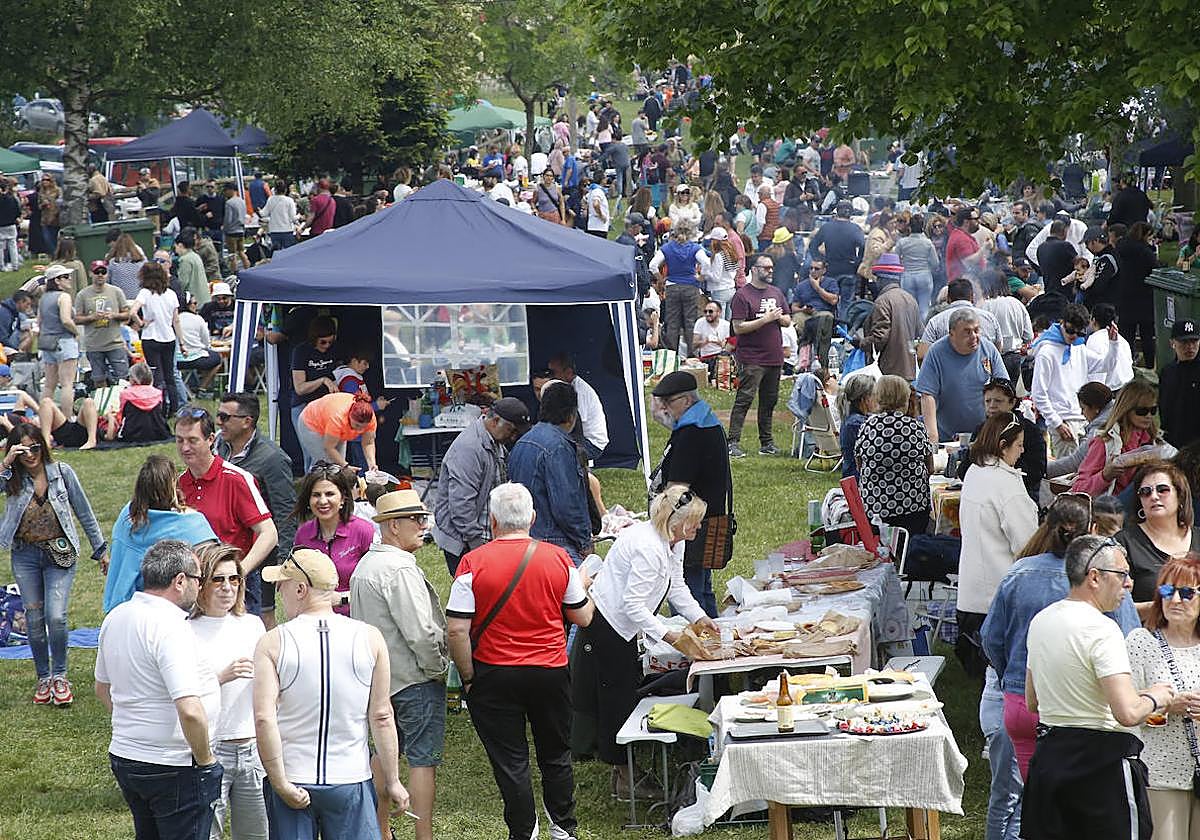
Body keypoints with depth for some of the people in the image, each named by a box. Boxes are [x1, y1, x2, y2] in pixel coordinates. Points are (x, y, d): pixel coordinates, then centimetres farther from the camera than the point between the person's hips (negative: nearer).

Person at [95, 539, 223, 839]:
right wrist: (205, 759, -16)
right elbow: (190, 711, -30)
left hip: (123, 756, 9)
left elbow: (102, 687, 20)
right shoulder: (171, 628, -22)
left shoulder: (116, 618, 5)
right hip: (174, 769, -9)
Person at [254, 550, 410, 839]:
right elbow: (381, 716, -2)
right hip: (351, 781, 1)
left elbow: (264, 719, -16)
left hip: (291, 781, -1)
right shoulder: (369, 639, -3)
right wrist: (392, 781, 5)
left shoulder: (273, 643, -8)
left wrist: (281, 785, -13)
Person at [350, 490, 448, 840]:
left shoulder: (364, 565, 11)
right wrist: (436, 669, -9)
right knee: (423, 758, -3)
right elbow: (420, 633, -23)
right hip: (416, 680, -9)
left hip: (380, 677, 9)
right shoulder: (400, 569, -20)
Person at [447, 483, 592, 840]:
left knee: (510, 762, 8)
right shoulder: (558, 559, -5)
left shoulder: (474, 563, -12)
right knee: (556, 756, 19)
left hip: (495, 676, -2)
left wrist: (468, 677, -4)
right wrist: (583, 588, 26)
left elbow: (457, 629, -16)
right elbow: (583, 617, 6)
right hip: (551, 673, 3)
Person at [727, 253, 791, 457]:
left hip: (774, 357, 7)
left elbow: (788, 321, 19)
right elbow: (738, 328, -13)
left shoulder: (776, 293, 15)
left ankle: (767, 442, 19)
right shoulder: (742, 295, -7)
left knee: (769, 401, 11)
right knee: (744, 400, -11)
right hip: (751, 358, -7)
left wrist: (779, 317, -4)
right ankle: (733, 443, -12)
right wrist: (765, 319, -18)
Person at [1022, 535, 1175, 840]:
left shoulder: (1040, 620, 10)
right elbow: (1128, 713, -25)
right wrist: (1153, 698, -6)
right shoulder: (1102, 631, -17)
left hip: (1048, 755, 8)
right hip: (1102, 764, -8)